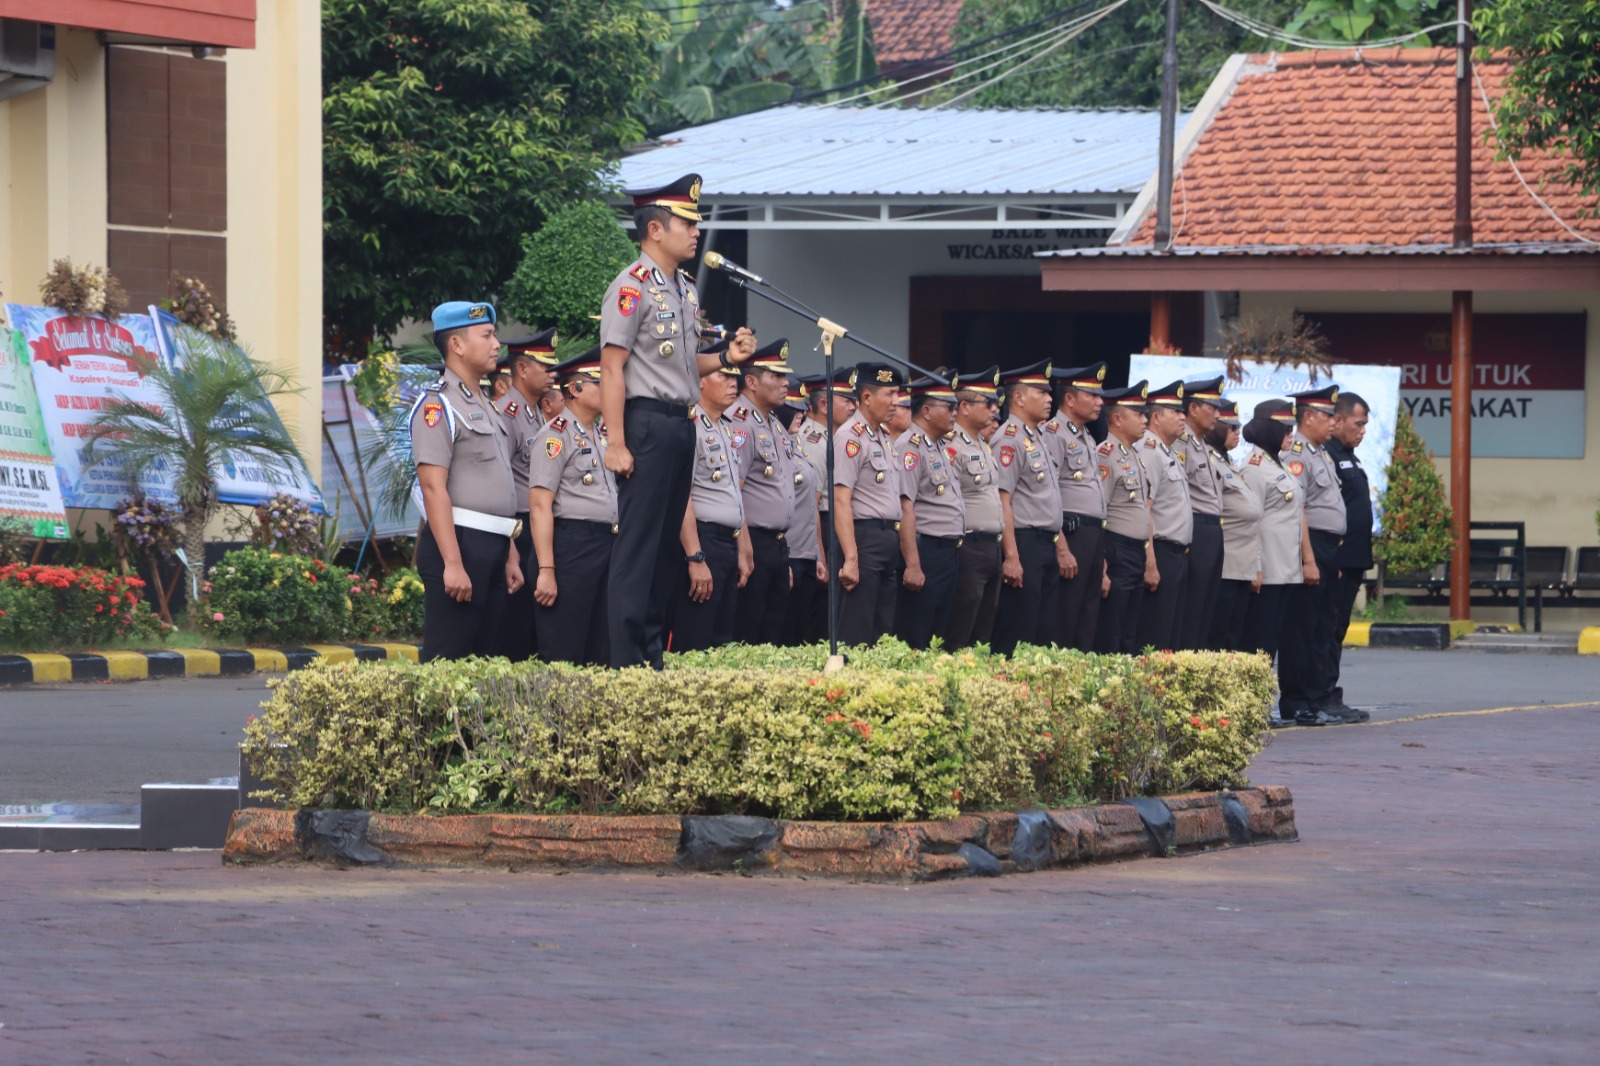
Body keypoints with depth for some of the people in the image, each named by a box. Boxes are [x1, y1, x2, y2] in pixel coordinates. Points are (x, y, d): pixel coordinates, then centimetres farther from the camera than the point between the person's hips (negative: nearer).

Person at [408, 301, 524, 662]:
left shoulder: (484, 407, 20)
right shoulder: (437, 405, -9)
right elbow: (434, 488, -17)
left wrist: (510, 555, 18)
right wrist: (453, 563, -23)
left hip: (493, 549, 9)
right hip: (458, 542, -9)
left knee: (485, 657, 9)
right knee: (446, 660, -9)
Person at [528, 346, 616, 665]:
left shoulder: (604, 435, 17)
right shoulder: (557, 435, -7)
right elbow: (540, 506, -14)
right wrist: (546, 570, -20)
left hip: (607, 543, 8)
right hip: (571, 543, -8)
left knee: (599, 656, 8)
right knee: (562, 657, -6)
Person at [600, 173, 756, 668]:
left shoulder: (686, 289, 17)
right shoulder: (633, 288, -11)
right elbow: (612, 369, -15)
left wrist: (726, 357, 7)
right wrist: (617, 443, -20)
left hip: (680, 422, 9)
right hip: (647, 421, -9)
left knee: (667, 540, 10)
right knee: (638, 543, -8)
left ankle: (655, 654, 15)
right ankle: (628, 662, -7)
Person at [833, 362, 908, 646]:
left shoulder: (885, 437, 17)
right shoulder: (851, 437, -11)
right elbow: (841, 500, -17)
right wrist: (850, 559, -23)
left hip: (890, 538, 9)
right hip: (866, 536, -9)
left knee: (883, 631, 11)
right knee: (857, 634, -8)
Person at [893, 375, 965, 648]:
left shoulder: (940, 449, 18)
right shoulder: (910, 448, -13)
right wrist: (913, 565, -24)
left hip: (950, 552, 10)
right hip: (927, 553, -10)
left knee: (938, 638, 11)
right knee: (914, 642, -7)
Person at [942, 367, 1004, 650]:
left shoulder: (984, 446, 18)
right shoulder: (952, 448, -12)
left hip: (992, 549, 9)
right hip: (969, 549, -9)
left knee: (983, 636, 10)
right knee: (958, 638, -7)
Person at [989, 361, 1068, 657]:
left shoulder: (1036, 439, 18)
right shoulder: (1010, 439, -12)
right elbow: (1002, 500, -18)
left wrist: (1061, 548, 20)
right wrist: (1011, 557, -23)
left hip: (1046, 546, 10)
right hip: (1024, 543, -10)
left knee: (1043, 633, 9)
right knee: (1017, 635, -8)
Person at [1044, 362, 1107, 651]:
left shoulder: (1087, 439, 21)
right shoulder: (1053, 434, -9)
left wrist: (1101, 551, 21)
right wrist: (1061, 546, -20)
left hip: (1095, 534, 9)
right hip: (1072, 531, -9)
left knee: (1088, 614, 9)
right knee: (1065, 617, -8)